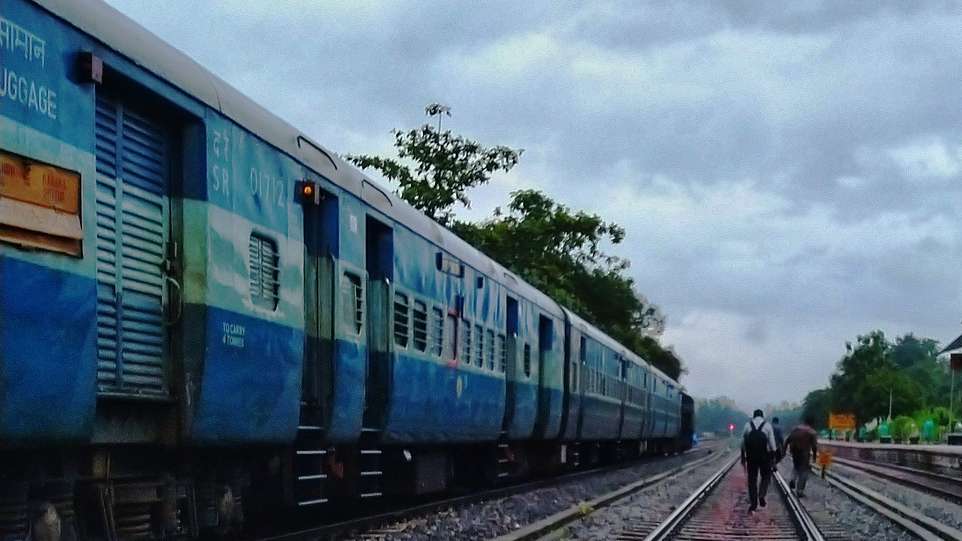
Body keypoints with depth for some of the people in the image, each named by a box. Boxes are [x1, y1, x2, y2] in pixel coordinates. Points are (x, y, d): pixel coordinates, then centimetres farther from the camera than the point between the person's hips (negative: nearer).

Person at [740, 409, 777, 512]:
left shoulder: (747, 425, 6)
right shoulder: (767, 425, 1)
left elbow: (743, 443, 7)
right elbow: (772, 443, -3)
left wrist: (743, 457, 13)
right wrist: (773, 457, 3)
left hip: (751, 457, 2)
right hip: (764, 456, -1)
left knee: (752, 479, 8)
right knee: (766, 477, 15)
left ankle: (753, 503, 6)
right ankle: (761, 496, -5)